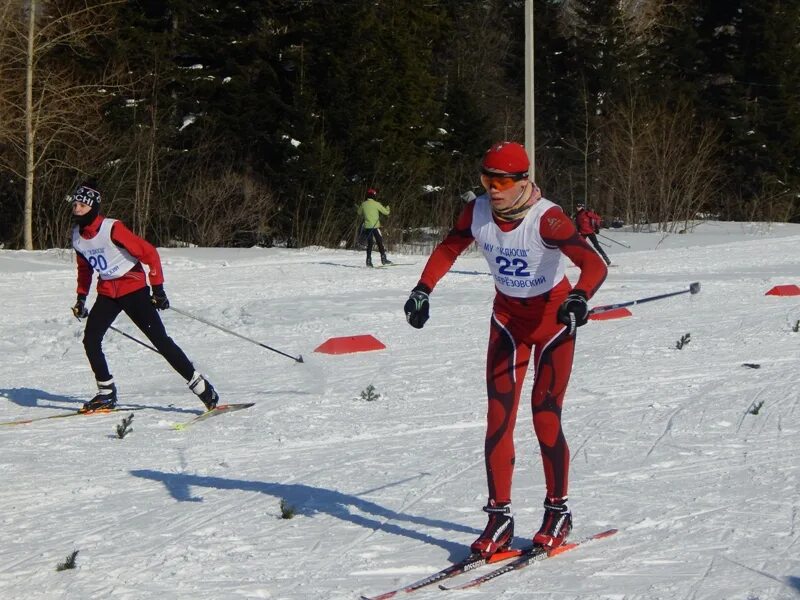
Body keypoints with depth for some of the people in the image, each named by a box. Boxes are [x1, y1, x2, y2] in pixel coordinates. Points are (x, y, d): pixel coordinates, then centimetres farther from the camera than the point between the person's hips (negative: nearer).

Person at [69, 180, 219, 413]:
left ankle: (202, 387, -5)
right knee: (90, 340, -8)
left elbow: (149, 253, -17)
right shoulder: (77, 235, 2)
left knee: (160, 340, -10)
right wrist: (81, 297, 17)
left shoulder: (112, 229, -21)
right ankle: (106, 393, 5)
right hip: (107, 293, 7)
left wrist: (158, 288, -16)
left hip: (133, 288, -7)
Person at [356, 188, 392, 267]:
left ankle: (368, 260, 2)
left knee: (369, 243, 8)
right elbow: (386, 212, 0)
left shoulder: (363, 204, 4)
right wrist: (387, 208, 21)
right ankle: (383, 259, -1)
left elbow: (359, 213, 20)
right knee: (380, 242, 3)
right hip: (375, 226, -4)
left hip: (367, 227, 4)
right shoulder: (376, 204, -7)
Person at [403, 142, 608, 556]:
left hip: (552, 316, -4)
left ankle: (558, 511, 11)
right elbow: (448, 250, 7)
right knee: (499, 417, -4)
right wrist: (423, 290, -5)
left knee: (545, 417, -7)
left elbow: (594, 265, -36)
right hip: (507, 316, 4)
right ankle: (499, 518, 1)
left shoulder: (546, 218, -28)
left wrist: (579, 298, -55)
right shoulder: (477, 213, -13)